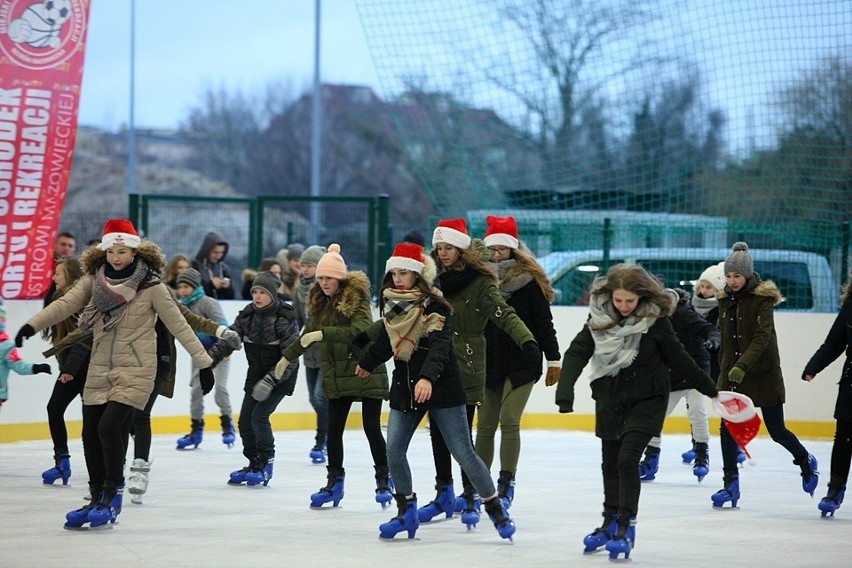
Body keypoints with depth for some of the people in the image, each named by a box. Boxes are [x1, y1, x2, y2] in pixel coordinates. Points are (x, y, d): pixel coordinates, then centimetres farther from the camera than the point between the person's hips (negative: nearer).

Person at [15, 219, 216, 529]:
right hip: (99, 369, 5)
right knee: (91, 433, 7)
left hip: (134, 370, -5)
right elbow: (67, 303, -10)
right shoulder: (94, 280, 1)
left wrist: (203, 361, -7)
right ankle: (97, 500, 23)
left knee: (109, 427, -17)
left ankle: (113, 494, 2)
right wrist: (32, 325, -24)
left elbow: (178, 325, -6)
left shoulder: (151, 286, -9)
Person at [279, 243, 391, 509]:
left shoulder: (356, 298, -12)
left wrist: (322, 334, -32)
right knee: (333, 429, 4)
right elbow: (308, 335, 23)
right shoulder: (320, 302, 9)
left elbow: (359, 331, -28)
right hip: (336, 375, 6)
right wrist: (287, 356, 30)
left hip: (366, 372, -6)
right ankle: (334, 482, 14)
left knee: (372, 427, -1)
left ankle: (383, 480, 13)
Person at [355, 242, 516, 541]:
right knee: (394, 452, -2)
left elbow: (439, 346, -29)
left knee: (463, 453, -4)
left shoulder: (433, 306, -15)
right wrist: (367, 363, 38)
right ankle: (407, 511, 16)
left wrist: (427, 377, -46)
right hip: (404, 389, 6)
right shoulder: (391, 305, 4)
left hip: (440, 389, -6)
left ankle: (495, 508, 9)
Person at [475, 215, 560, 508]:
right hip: (488, 363, 4)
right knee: (485, 424, 5)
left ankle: (506, 483, 0)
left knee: (509, 421, -9)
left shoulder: (528, 279, -5)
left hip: (521, 363, -3)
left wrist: (553, 359, -5)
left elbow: (544, 322, -3)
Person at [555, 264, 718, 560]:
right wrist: (565, 391, -28)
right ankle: (610, 522, 31)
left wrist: (707, 387, 6)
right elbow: (577, 353, -15)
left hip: (646, 401, -4)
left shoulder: (655, 320, -13)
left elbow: (678, 358, -2)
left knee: (627, 460, -16)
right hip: (610, 399, 4)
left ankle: (626, 527, -10)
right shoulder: (599, 317, -9)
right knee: (610, 463, 14)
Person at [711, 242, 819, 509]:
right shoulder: (725, 299, 6)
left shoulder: (763, 298, -13)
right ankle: (730, 484, 2)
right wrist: (723, 370, 19)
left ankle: (805, 461, 30)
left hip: (763, 374, -5)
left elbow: (762, 337, -24)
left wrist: (743, 365, -36)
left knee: (776, 430, 2)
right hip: (731, 374, 5)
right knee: (727, 427, -5)